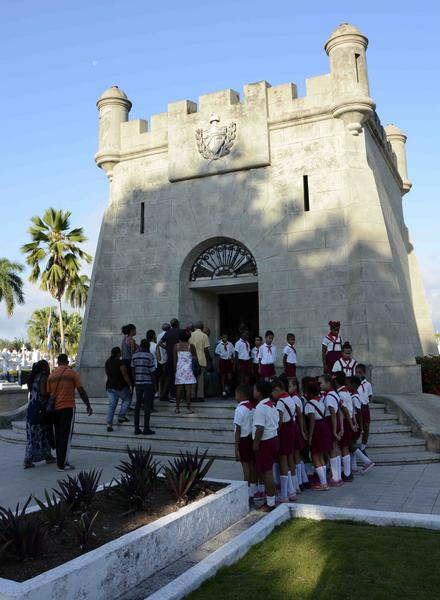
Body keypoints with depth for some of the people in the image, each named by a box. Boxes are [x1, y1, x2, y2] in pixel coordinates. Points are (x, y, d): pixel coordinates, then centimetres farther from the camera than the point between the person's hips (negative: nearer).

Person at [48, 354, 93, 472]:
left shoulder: (51, 375, 9)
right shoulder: (73, 373, -2)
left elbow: (48, 393, 9)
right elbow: (81, 390, -7)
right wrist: (88, 405, -1)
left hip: (55, 409, 5)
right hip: (68, 408, -4)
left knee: (58, 435, 14)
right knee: (66, 436, -3)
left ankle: (60, 461, 21)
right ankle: (62, 464, -5)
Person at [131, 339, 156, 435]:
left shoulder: (135, 355, 5)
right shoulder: (150, 355, -9)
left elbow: (133, 369, 8)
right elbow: (152, 371, -10)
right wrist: (154, 385, -3)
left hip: (138, 383, 5)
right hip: (148, 383, -4)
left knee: (138, 405, 10)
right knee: (147, 406, 1)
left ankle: (136, 429, 12)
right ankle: (146, 429, 3)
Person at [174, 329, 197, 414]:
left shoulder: (176, 346, 3)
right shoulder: (190, 346, -4)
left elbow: (175, 359, 5)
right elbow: (195, 356, 0)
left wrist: (175, 369, 11)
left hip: (179, 368, 3)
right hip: (188, 368, -3)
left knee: (179, 388, 6)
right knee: (188, 388, -1)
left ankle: (177, 407, 9)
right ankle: (188, 407, -1)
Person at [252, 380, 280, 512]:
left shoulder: (260, 408, -20)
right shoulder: (272, 405, 9)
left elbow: (260, 429, -25)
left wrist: (256, 444, -15)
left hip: (265, 442, -9)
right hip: (274, 438, 9)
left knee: (266, 473, 1)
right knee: (268, 471, 17)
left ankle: (270, 503, 9)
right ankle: (270, 500, 26)